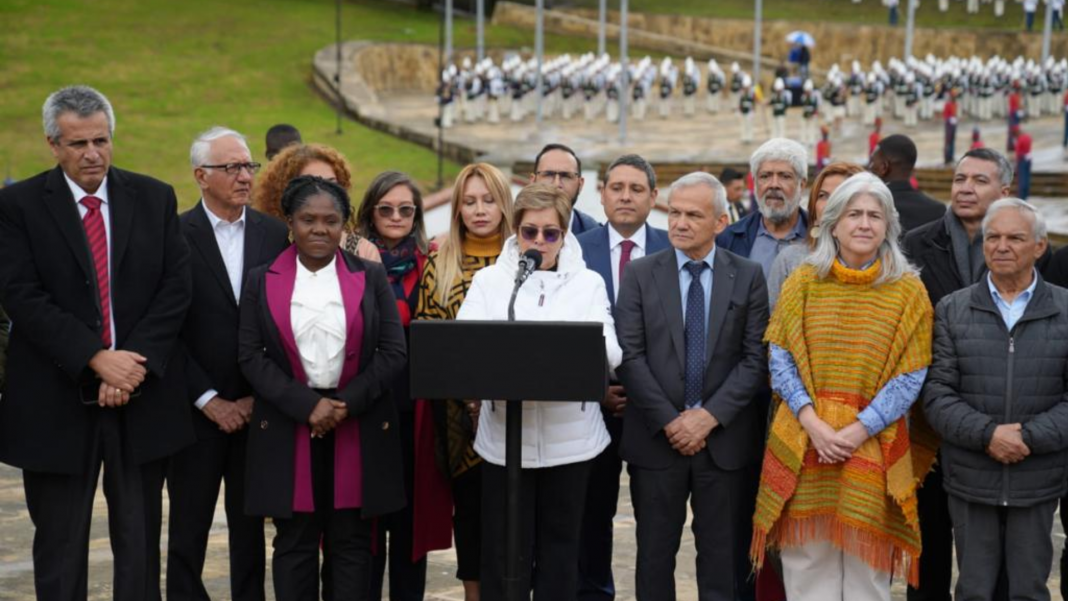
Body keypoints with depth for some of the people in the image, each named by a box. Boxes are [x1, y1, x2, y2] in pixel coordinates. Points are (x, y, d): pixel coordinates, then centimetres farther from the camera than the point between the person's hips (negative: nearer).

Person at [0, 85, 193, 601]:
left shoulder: (155, 198, 5)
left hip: (142, 395, 2)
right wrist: (97, 359, -18)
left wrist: (134, 363, -12)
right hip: (57, 403, -2)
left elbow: (176, 287, 0)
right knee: (60, 549, 8)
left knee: (140, 544, 9)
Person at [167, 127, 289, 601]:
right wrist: (209, 401, -9)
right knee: (188, 526, 8)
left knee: (251, 526, 10)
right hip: (197, 411, -2)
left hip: (259, 409, 2)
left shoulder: (275, 235, 4)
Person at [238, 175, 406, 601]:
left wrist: (347, 403, -11)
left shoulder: (371, 277, 6)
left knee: (351, 543, 5)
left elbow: (393, 352, 1)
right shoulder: (262, 282, 5)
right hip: (288, 429, 0)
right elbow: (250, 355, -1)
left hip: (359, 429, 0)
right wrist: (307, 405, -12)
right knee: (294, 542, 4)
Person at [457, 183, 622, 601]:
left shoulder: (589, 283, 7)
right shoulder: (488, 281, 7)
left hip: (569, 438, 1)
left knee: (560, 546, 9)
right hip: (506, 437, -1)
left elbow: (609, 352, -5)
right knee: (504, 550, 1)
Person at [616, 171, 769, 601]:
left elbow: (756, 359, -2)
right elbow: (630, 356, -3)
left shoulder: (748, 277, 4)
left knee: (722, 560, 5)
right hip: (656, 438, 0)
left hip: (724, 439, 0)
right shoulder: (641, 274, 3)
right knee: (654, 556, 7)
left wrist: (709, 416, -11)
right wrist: (670, 421, -11)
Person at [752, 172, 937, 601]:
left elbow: (910, 378, -2)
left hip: (873, 448, -1)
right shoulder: (803, 282, 6)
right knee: (806, 563, 3)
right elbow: (780, 361, 3)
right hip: (804, 444, 1)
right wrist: (813, 424, -11)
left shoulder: (907, 291, 2)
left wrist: (856, 432, -12)